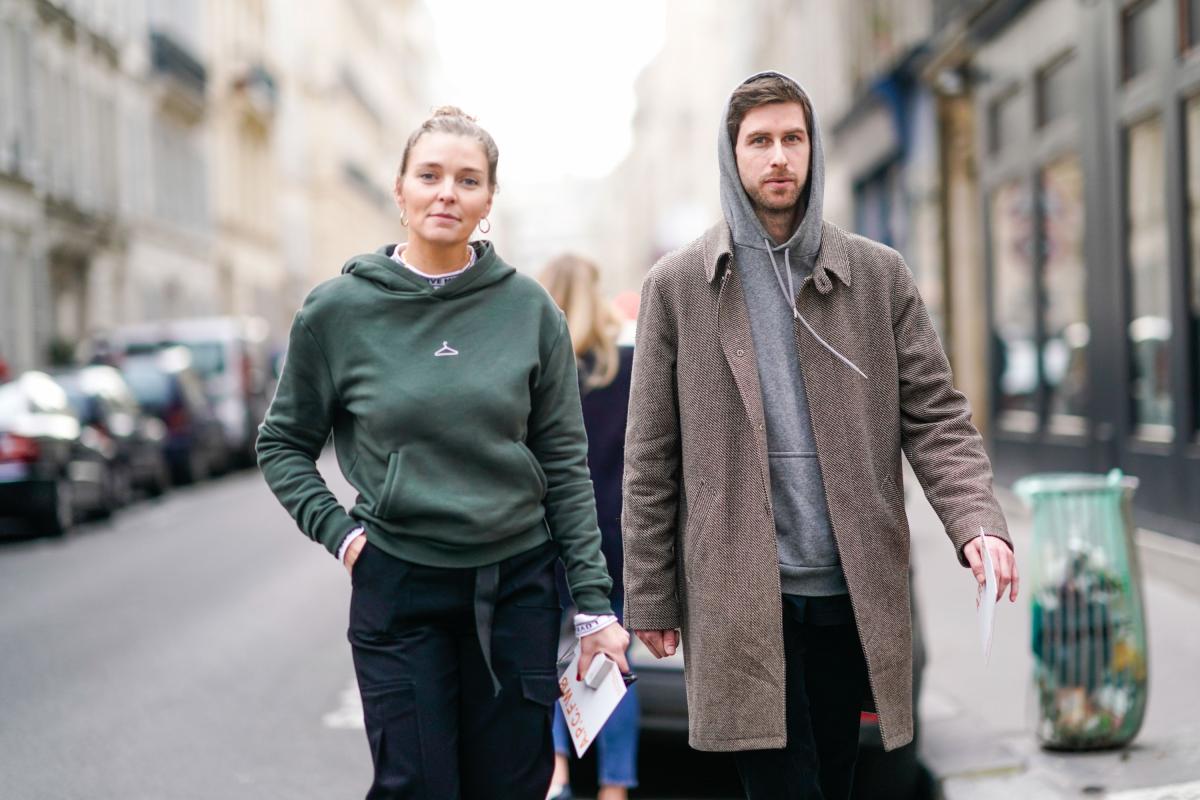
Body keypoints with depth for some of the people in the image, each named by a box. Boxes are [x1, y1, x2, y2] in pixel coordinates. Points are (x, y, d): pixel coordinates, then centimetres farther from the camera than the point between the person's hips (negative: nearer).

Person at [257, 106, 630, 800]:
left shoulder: (529, 309, 1)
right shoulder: (337, 312, -2)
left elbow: (565, 464, 3)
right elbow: (284, 445, 9)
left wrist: (595, 603, 0)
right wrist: (338, 531, -6)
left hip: (519, 584, 2)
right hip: (399, 588, -1)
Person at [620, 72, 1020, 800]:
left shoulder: (880, 275, 6)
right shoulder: (678, 286, 2)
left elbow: (937, 417, 3)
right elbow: (652, 458, 3)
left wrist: (978, 522, -15)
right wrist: (649, 597, 0)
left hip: (852, 592, 2)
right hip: (740, 598, -2)